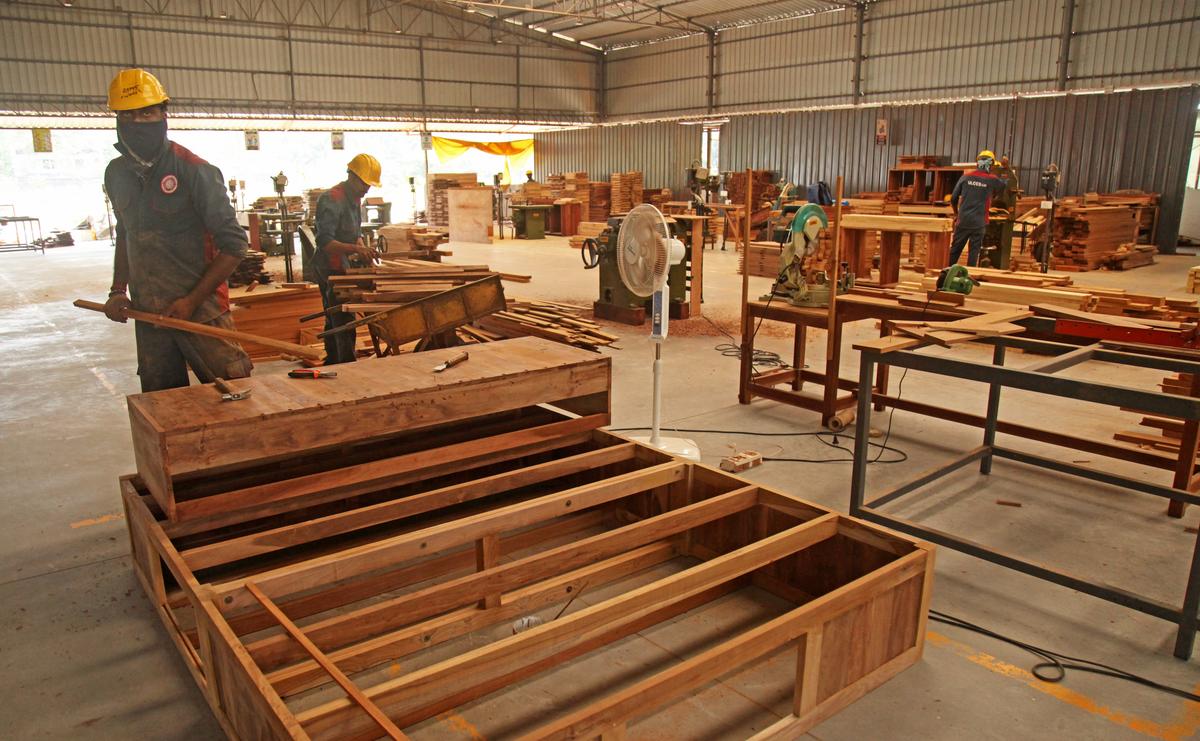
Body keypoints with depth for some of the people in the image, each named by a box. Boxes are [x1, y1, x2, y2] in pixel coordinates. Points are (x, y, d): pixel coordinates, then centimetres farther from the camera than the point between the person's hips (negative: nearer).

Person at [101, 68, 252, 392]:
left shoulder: (194, 171, -10)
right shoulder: (117, 174, 10)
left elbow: (233, 244, -12)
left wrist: (192, 301, -14)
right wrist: (118, 290, 12)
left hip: (200, 309, -6)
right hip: (148, 313, 6)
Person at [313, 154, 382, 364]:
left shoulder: (354, 199, 13)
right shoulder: (331, 200, -18)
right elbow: (324, 241, -27)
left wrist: (364, 250, 0)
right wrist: (356, 249, -38)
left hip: (341, 269, 10)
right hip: (331, 270, -10)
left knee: (335, 323, 17)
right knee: (344, 326, -13)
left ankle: (332, 364, 26)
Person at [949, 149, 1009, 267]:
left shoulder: (965, 177, 1)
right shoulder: (992, 180, -3)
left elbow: (953, 198, 4)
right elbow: (1008, 186, 15)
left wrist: (956, 213, 19)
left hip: (963, 220, 2)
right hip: (979, 222, -2)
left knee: (955, 249, 11)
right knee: (974, 251, 6)